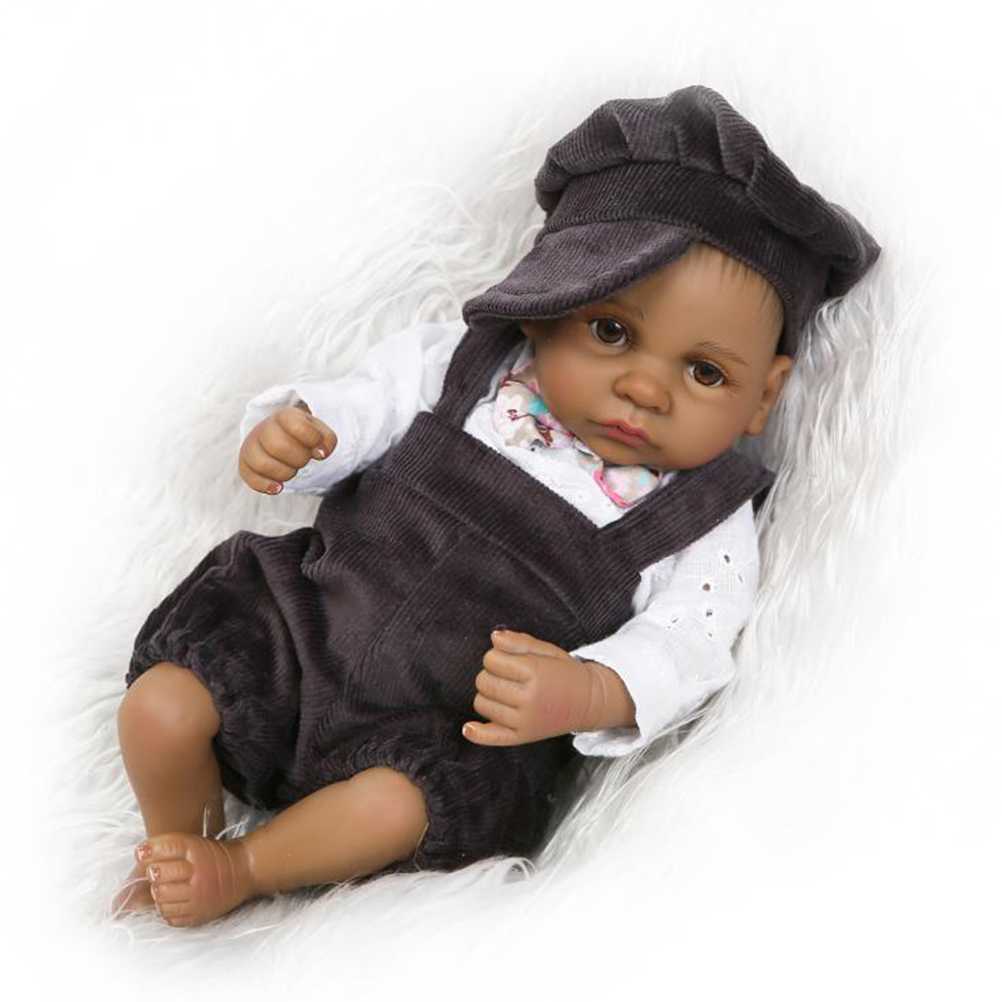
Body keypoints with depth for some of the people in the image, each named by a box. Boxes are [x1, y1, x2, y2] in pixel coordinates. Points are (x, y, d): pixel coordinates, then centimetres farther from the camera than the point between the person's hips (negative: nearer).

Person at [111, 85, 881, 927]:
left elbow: (678, 649, -14)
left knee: (395, 805, -31)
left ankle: (240, 870, 0)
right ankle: (175, 845, 22)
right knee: (159, 708, -11)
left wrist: (584, 691, -35)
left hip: (458, 728, -2)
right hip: (306, 622, 3)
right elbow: (366, 410, 6)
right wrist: (291, 429, -17)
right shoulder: (464, 366, -1)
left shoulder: (705, 526, -7)